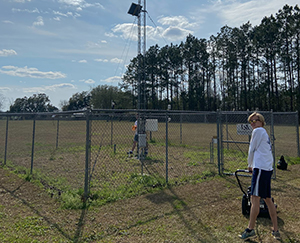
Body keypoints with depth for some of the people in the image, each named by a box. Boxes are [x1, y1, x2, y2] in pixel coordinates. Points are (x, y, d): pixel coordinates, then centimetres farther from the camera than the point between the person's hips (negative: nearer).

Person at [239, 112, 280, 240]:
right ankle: (276, 231, 18)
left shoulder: (258, 131, -4)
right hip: (268, 168, 10)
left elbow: (252, 150, -1)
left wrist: (249, 165, 11)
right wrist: (253, 166, 25)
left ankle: (250, 230, -3)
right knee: (268, 199, 12)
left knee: (255, 198, -7)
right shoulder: (264, 133, 23)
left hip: (261, 168, -10)